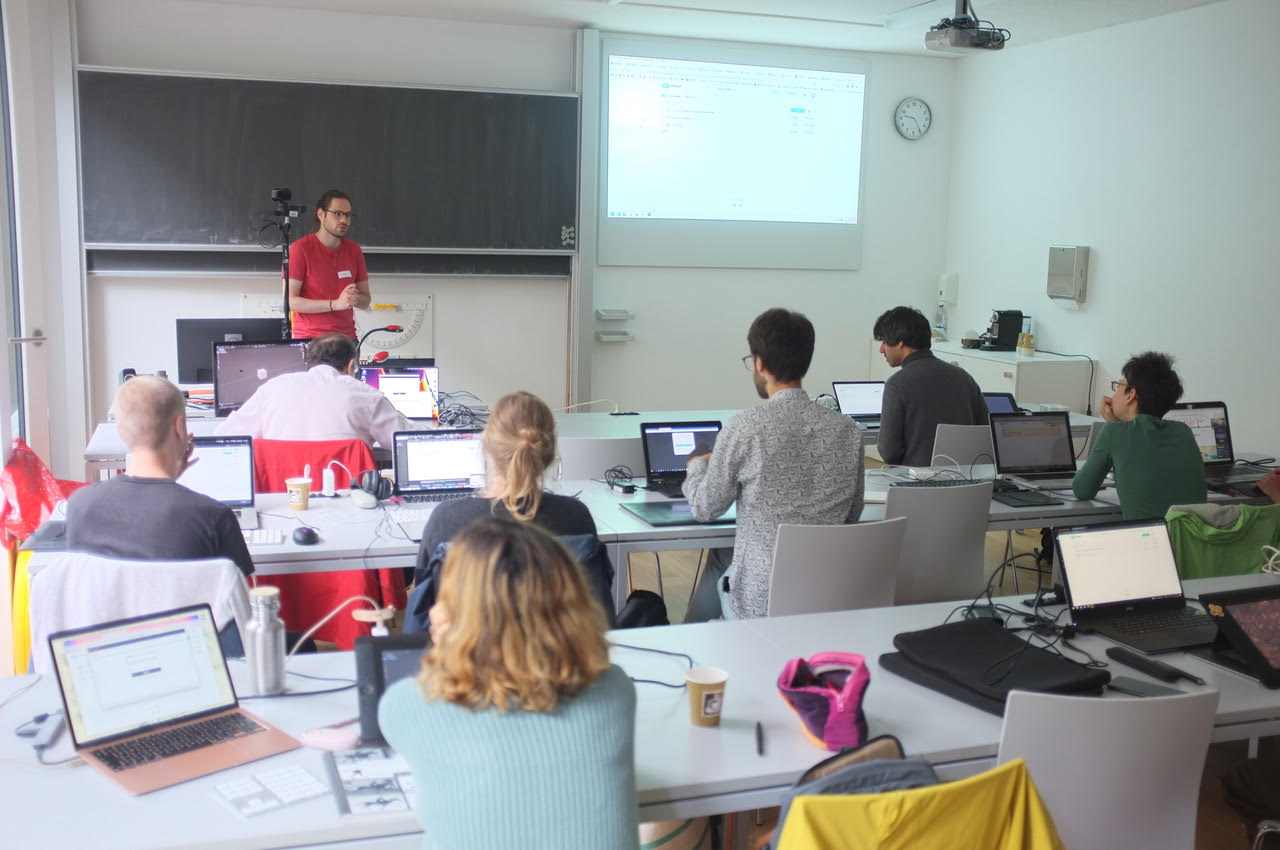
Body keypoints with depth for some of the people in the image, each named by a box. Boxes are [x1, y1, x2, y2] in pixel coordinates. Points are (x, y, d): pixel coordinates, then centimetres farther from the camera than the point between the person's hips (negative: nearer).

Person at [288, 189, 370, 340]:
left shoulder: (354, 250, 8)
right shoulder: (300, 248, -5)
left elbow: (366, 301, 13)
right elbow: (290, 301, -11)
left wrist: (354, 298, -10)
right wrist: (336, 304, -18)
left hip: (347, 338, 4)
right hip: (309, 338, -4)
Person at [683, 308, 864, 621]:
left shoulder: (745, 428, -16)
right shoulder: (847, 431, -4)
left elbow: (705, 509, -2)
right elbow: (852, 515, 8)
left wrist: (697, 465, 19)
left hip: (759, 602, -4)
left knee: (718, 557, 29)